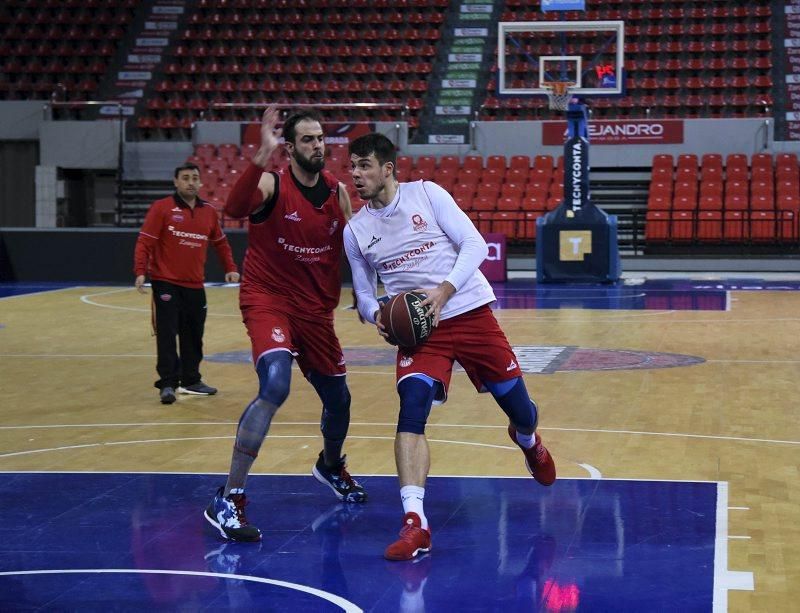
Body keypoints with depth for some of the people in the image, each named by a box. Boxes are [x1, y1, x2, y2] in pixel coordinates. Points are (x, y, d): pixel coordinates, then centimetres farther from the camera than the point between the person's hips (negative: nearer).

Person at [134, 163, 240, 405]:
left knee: (193, 335, 10)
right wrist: (140, 271, -19)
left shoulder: (208, 211, 10)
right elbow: (145, 242, -7)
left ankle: (191, 380, 23)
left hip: (195, 285, 5)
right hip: (166, 283, -5)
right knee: (167, 334, -8)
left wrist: (230, 268, 10)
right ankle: (167, 384, -5)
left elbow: (220, 242, 21)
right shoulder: (161, 208, -4)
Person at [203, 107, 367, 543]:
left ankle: (331, 466, 53)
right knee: (275, 385, -29)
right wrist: (260, 158, -50)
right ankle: (228, 500, -21)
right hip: (269, 300, -6)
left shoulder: (337, 192, 2)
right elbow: (233, 209, -38)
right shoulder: (272, 186, -15)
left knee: (338, 398, 17)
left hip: (316, 308, 6)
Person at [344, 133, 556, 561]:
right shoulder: (355, 230, 6)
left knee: (520, 409, 9)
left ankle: (527, 440, 50)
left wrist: (443, 291, -22)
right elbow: (364, 293, 13)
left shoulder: (426, 194, -4)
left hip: (471, 313, -1)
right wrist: (376, 315, -11)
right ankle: (414, 522, -29)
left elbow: (474, 243, -9)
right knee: (412, 407, -25)